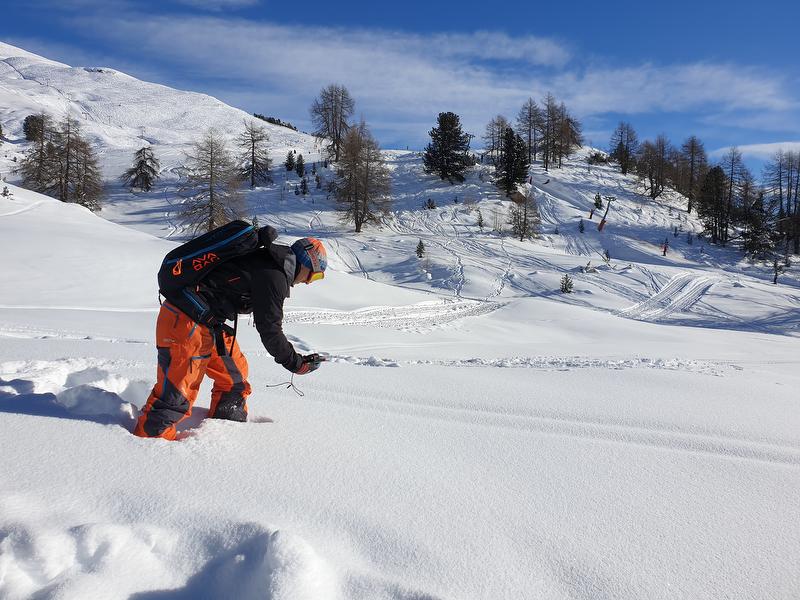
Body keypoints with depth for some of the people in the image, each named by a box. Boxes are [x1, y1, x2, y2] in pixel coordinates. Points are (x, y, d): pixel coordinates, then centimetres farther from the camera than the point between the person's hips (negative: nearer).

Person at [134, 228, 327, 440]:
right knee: (176, 393, -6)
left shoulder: (261, 258, 13)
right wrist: (296, 363, -4)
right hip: (185, 322, -11)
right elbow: (269, 329, -14)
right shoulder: (274, 275, -17)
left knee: (235, 374, 19)